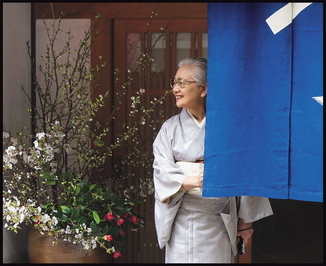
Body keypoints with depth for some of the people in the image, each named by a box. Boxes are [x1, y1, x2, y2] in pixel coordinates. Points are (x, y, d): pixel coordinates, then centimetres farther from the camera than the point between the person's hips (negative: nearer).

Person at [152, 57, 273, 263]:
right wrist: (187, 182, -26)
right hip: (181, 221, 2)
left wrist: (246, 221, 2)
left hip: (219, 220, -1)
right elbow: (162, 171, -5)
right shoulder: (171, 128, 4)